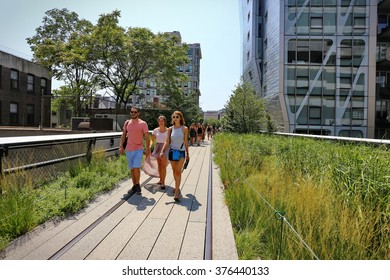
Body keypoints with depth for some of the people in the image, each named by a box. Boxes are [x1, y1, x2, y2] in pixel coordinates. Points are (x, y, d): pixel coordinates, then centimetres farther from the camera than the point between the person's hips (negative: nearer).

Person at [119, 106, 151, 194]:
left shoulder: (143, 123, -6)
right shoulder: (127, 123, 6)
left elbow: (147, 137, -4)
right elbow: (123, 135, 12)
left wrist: (148, 149, -6)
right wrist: (121, 146, 4)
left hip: (138, 149, -4)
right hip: (128, 150, 4)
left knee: (136, 168, -14)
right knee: (132, 169, 10)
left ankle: (137, 185, 6)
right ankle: (134, 186, 22)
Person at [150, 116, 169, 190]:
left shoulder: (168, 130, -4)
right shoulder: (155, 130, 4)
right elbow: (152, 140, 5)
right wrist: (150, 146, -13)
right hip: (158, 147, 3)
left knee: (163, 165, -7)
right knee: (159, 165, 12)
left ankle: (163, 182, -4)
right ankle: (161, 179, 27)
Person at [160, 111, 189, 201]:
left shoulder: (184, 129, -3)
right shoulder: (170, 129, 1)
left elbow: (186, 142, 3)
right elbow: (167, 141, -1)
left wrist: (187, 154, 7)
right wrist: (162, 151, -14)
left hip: (181, 152, -3)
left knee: (178, 171, -9)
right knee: (174, 171, 13)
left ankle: (176, 192, -8)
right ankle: (177, 187, 31)